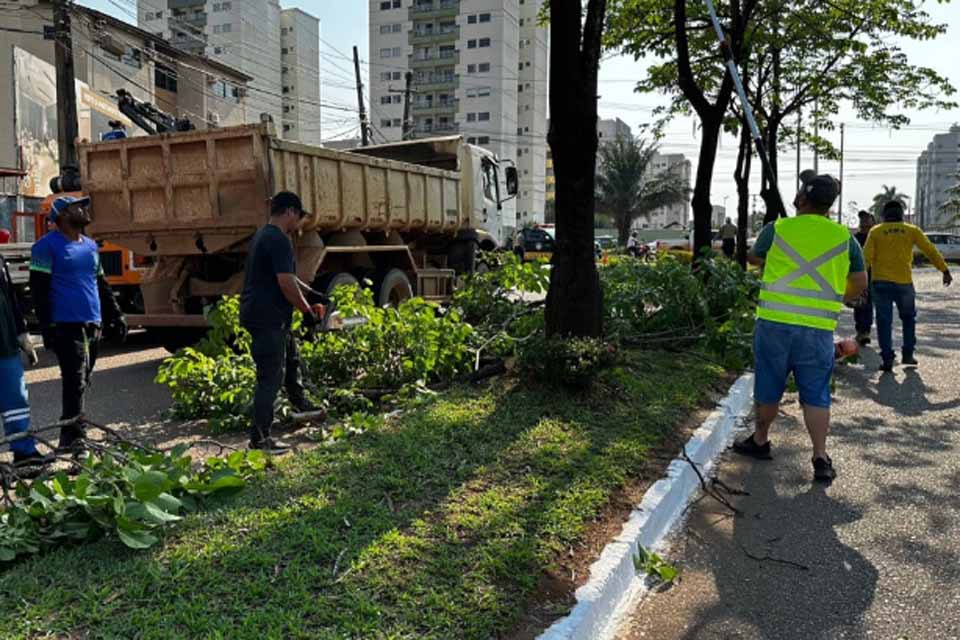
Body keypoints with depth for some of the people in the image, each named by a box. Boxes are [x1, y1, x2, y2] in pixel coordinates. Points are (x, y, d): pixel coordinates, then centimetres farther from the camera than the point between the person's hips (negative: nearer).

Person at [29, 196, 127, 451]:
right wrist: (47, 326, -13)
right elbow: (39, 289, -8)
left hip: (93, 325, 7)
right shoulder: (47, 246, -4)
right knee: (75, 383, -10)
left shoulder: (91, 246, 18)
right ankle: (72, 437, -5)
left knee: (82, 384, 12)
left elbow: (101, 285, 24)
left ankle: (70, 437, 22)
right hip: (67, 326, -7)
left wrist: (116, 315, 19)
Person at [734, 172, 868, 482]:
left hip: (774, 322, -1)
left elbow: (754, 258, 17)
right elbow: (860, 284, 10)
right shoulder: (844, 237, 2)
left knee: (768, 388, 14)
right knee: (816, 395, 8)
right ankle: (821, 459, 5)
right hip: (819, 328, 1)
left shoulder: (777, 230, -2)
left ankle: (760, 441, 30)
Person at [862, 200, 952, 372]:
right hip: (904, 282, 1)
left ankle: (887, 359, -2)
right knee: (908, 318, 21)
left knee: (884, 321, 3)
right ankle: (908, 354, 21)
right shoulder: (912, 230, 5)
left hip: (881, 282, -1)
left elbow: (866, 257, -6)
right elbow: (931, 251, 3)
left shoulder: (875, 231, 2)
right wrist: (945, 271, 9)